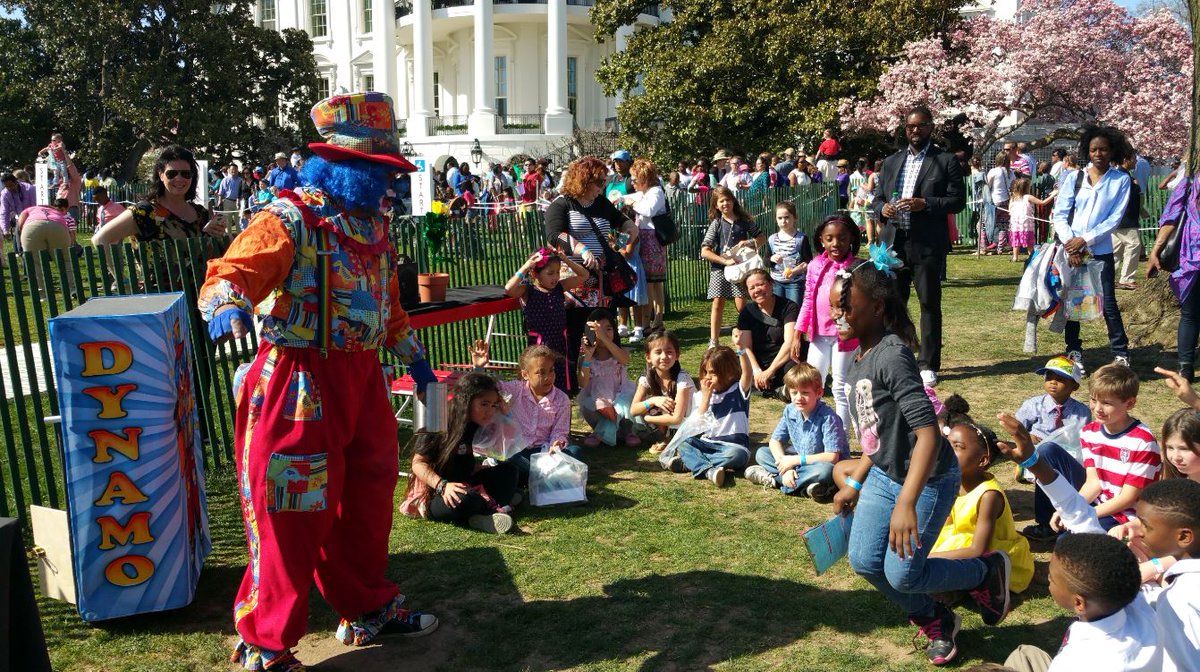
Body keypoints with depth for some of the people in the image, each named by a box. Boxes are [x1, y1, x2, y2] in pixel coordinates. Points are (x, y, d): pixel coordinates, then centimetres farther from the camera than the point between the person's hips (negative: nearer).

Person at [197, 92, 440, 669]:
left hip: (361, 379, 9)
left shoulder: (371, 225, 13)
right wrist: (227, 310, -45)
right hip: (299, 382, -8)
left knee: (368, 498, 19)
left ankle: (368, 608, 39)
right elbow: (228, 276, -24)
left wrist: (414, 356, 29)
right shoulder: (289, 220, -14)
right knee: (292, 512, -2)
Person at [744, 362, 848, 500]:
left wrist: (795, 460, -25)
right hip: (799, 460, 6)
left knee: (825, 470, -41)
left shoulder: (828, 418, -25)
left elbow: (832, 457, -29)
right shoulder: (790, 411, -6)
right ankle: (805, 484, -20)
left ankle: (774, 479, -23)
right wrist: (786, 467, -20)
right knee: (761, 454, -5)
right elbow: (775, 441, -1)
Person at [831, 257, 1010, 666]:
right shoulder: (860, 362, 4)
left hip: (928, 480, -8)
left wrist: (906, 504, -36)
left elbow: (927, 433, -31)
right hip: (884, 476, 8)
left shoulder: (892, 357, -25)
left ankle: (988, 571, 25)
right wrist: (854, 485, 20)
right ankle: (937, 624, 28)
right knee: (865, 560, 4)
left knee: (902, 575, -2)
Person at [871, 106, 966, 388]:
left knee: (930, 305, 2)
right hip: (895, 243, 4)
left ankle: (928, 365, 8)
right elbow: (878, 198, 18)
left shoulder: (945, 161, 3)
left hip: (928, 245, -4)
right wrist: (883, 208, -5)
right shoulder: (891, 162, 16)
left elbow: (957, 200, -3)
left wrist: (925, 204, -17)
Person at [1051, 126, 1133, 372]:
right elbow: (1059, 214, 1)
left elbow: (1115, 218, -4)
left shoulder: (1121, 180, 1)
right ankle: (1074, 352, 17)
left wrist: (1085, 240, -12)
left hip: (1100, 251, -2)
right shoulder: (1074, 178, 4)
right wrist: (1070, 245, -11)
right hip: (1070, 248, 2)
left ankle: (1121, 353, 9)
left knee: (1108, 303, -2)